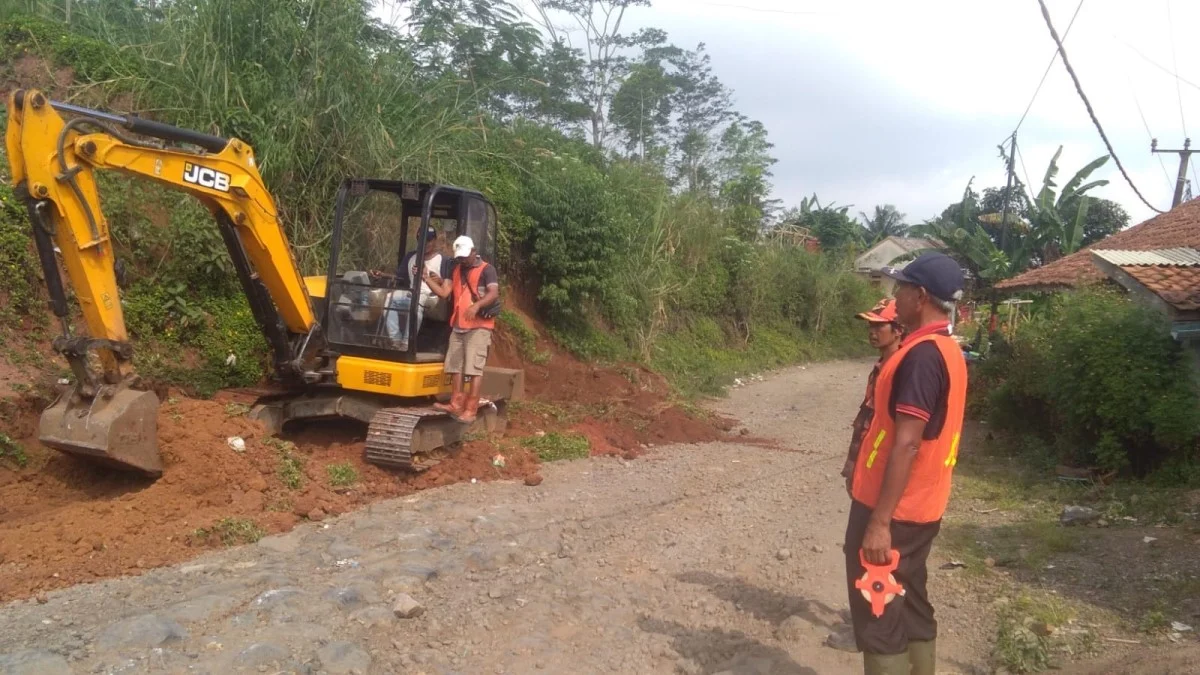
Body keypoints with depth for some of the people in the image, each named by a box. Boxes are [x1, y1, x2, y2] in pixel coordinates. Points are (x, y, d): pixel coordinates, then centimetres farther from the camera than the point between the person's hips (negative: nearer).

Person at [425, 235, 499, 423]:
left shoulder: (486, 270, -3)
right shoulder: (456, 271, 18)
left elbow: (494, 293, -17)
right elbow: (443, 292, 9)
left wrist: (477, 305, -33)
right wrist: (426, 278, -3)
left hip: (479, 326, -7)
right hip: (458, 326, 7)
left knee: (475, 368, -8)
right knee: (456, 366, 8)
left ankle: (471, 410, -8)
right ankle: (456, 405, 15)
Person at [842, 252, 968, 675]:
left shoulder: (921, 355, -21)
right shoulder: (948, 350, 10)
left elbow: (906, 444, -25)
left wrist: (879, 522, -24)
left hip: (891, 509, -9)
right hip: (921, 506, 9)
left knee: (878, 619, 1)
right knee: (910, 607, 19)